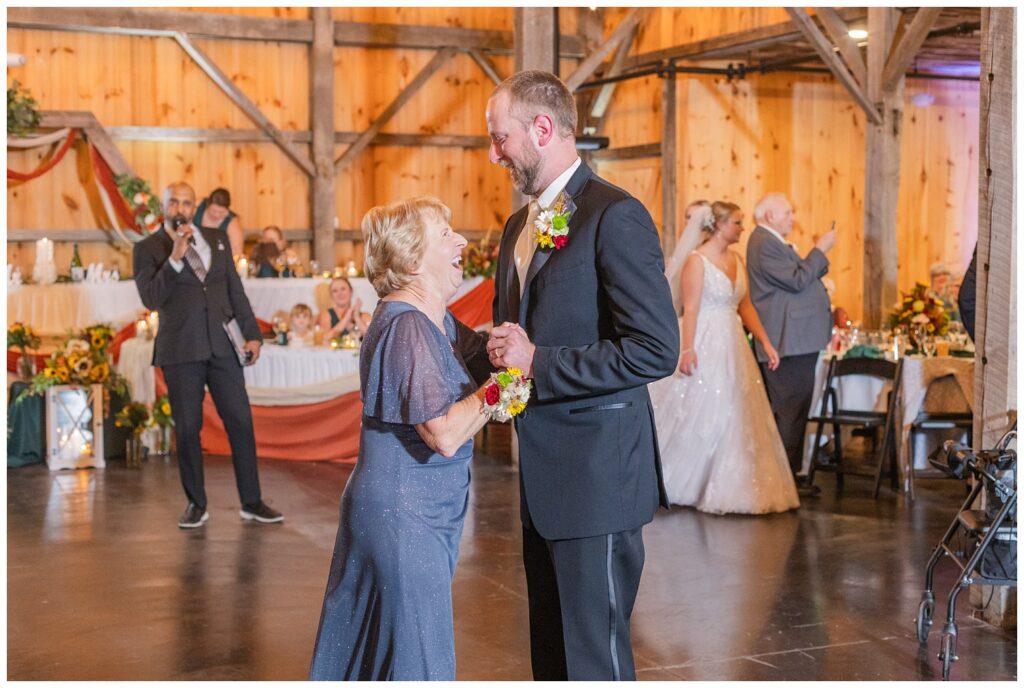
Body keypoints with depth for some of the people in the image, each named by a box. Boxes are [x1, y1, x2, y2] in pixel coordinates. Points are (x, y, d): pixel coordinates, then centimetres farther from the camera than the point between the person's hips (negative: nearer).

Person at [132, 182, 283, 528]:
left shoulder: (216, 239, 12)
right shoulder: (148, 248, 0)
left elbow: (235, 290, 14)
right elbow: (151, 299, -12)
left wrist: (251, 333, 8)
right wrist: (174, 258, -20)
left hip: (222, 346, 3)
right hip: (180, 350, -3)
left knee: (240, 421, 2)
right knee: (187, 428, 3)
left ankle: (251, 502, 11)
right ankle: (196, 504, 16)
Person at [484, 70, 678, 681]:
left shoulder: (615, 216, -14)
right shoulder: (521, 226, 13)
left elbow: (657, 349, -21)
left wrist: (538, 363, -19)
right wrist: (503, 354, -1)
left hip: (596, 473, -9)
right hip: (543, 471, 9)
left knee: (596, 659, 0)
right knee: (551, 647, 19)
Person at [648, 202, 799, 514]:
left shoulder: (737, 260, 11)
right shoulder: (697, 260, -10)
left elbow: (746, 306, 13)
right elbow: (690, 309, -16)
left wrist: (766, 343, 7)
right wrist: (687, 349, -24)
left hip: (733, 347, 7)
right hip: (704, 347, -7)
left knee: (738, 419, 7)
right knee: (697, 418, 0)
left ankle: (733, 488, 17)